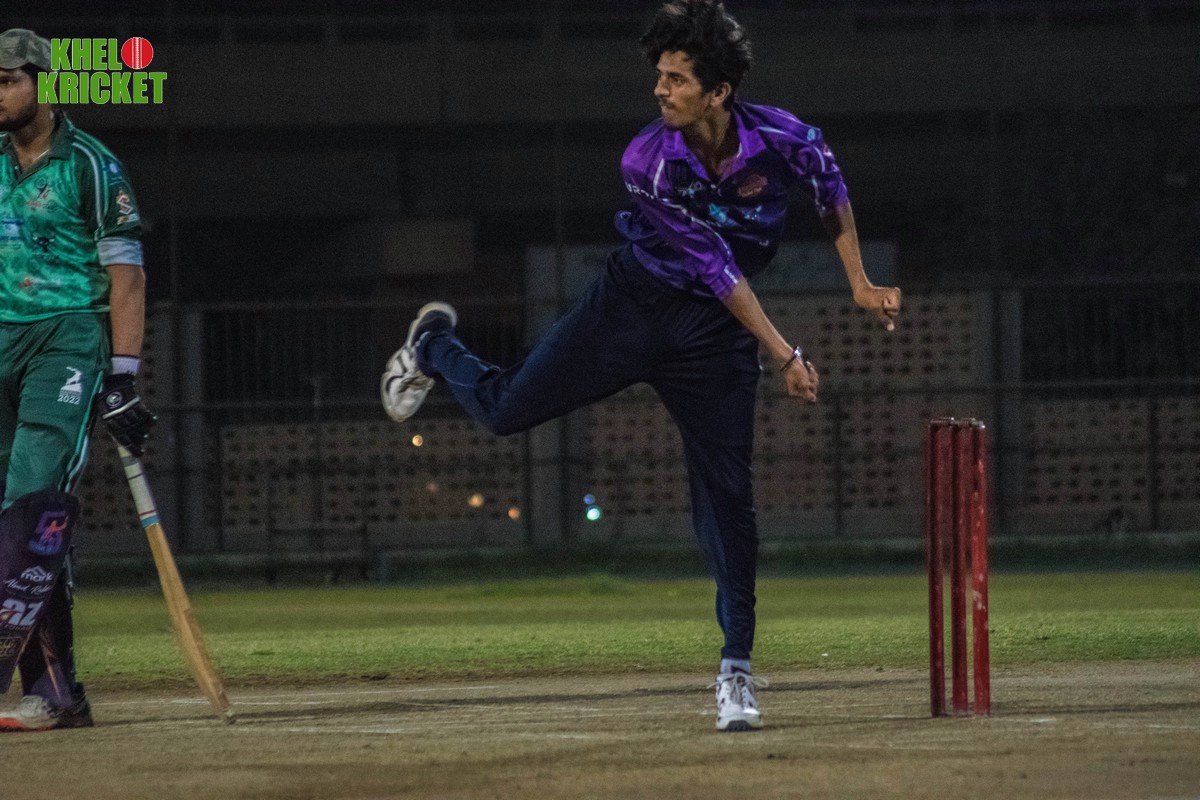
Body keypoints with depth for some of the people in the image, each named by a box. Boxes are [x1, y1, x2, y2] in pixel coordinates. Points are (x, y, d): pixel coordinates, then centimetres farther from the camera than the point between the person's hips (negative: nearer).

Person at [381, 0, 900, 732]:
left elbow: (831, 189, 5)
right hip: (635, 305, 0)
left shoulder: (781, 140, -20)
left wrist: (860, 284, 9)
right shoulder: (646, 163, -23)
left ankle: (737, 668, 6)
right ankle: (436, 348, 36)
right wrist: (783, 354, -21)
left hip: (715, 333, 0)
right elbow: (717, 268, -20)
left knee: (727, 493, -4)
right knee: (506, 407, -1)